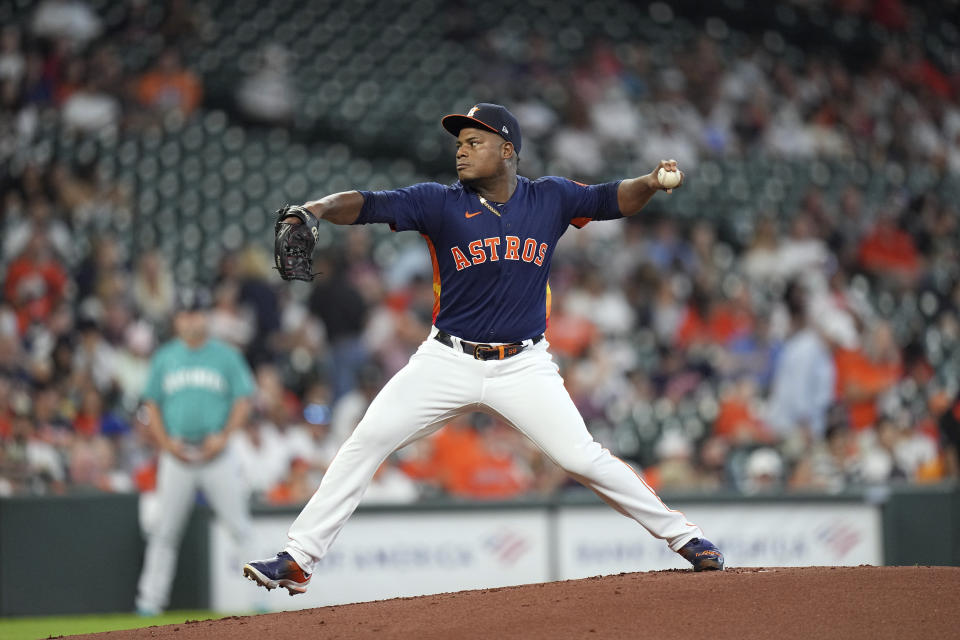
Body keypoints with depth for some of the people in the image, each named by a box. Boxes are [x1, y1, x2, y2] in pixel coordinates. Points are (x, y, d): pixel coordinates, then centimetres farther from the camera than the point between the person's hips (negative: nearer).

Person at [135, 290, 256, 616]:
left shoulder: (226, 356, 5)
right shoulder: (164, 358, 9)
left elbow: (243, 402, 4)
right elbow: (152, 405, 10)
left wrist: (223, 437, -9)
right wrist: (166, 442, -4)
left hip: (217, 453, -1)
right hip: (176, 454, 1)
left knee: (240, 527, -5)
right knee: (164, 530, 1)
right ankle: (150, 599, 5)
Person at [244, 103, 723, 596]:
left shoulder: (550, 199, 1)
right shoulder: (440, 204, -6)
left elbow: (615, 200, 8)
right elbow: (365, 205, -16)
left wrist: (652, 182, -13)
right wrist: (320, 208, -35)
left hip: (523, 367, 0)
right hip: (448, 364, 0)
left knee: (583, 459, -9)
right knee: (366, 442, -10)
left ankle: (681, 535, 9)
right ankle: (298, 559, -5)